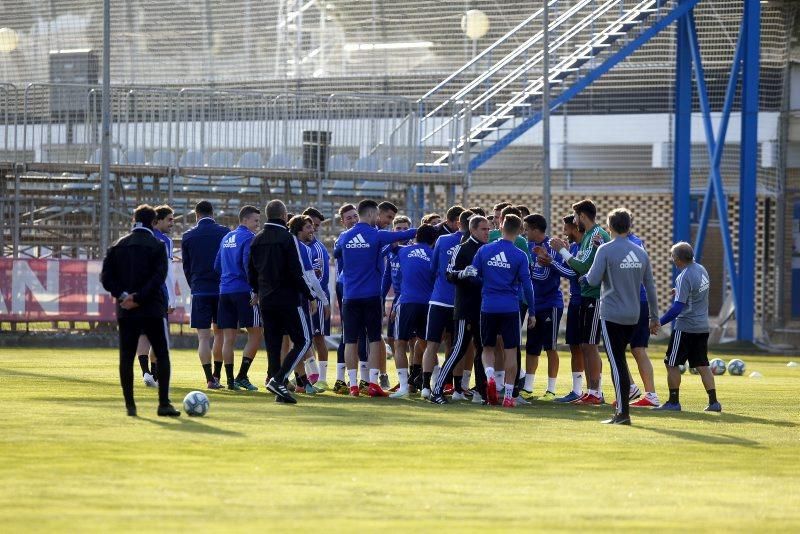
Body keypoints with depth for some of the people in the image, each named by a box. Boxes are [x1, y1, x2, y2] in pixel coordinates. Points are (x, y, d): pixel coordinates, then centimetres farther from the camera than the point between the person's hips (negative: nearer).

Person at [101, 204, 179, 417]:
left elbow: (106, 277, 0)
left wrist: (122, 295, -5)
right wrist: (138, 298, -13)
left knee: (126, 357, 6)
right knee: (162, 355, 3)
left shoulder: (117, 246, 7)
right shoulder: (157, 246, -4)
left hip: (125, 311, 3)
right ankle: (164, 403, -5)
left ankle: (130, 405, 3)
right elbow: (159, 277, -14)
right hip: (153, 310, -3)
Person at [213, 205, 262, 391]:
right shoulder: (249, 238, -7)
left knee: (228, 339, 5)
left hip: (225, 292, 7)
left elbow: (217, 266, 20)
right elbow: (248, 265, -17)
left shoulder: (226, 238, 17)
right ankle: (242, 376, -6)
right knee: (255, 334, 0)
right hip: (244, 291, -7)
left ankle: (230, 380, 2)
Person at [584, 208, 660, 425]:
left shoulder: (606, 250, -9)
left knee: (617, 362, -5)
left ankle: (623, 413, -8)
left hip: (611, 315, -5)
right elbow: (650, 287, 12)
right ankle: (622, 406, 19)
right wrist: (654, 317, 18)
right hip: (633, 316, 5)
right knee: (620, 360, 19)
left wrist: (588, 275, 11)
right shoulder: (641, 253, 8)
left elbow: (593, 280, -13)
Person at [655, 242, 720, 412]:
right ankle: (713, 402, 6)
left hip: (685, 327, -8)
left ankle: (673, 402, 4)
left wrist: (659, 322, -19)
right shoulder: (701, 269, 6)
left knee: (672, 364, 3)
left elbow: (678, 307, -23)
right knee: (702, 365, 11)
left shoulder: (684, 278, -19)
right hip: (703, 326, 8)